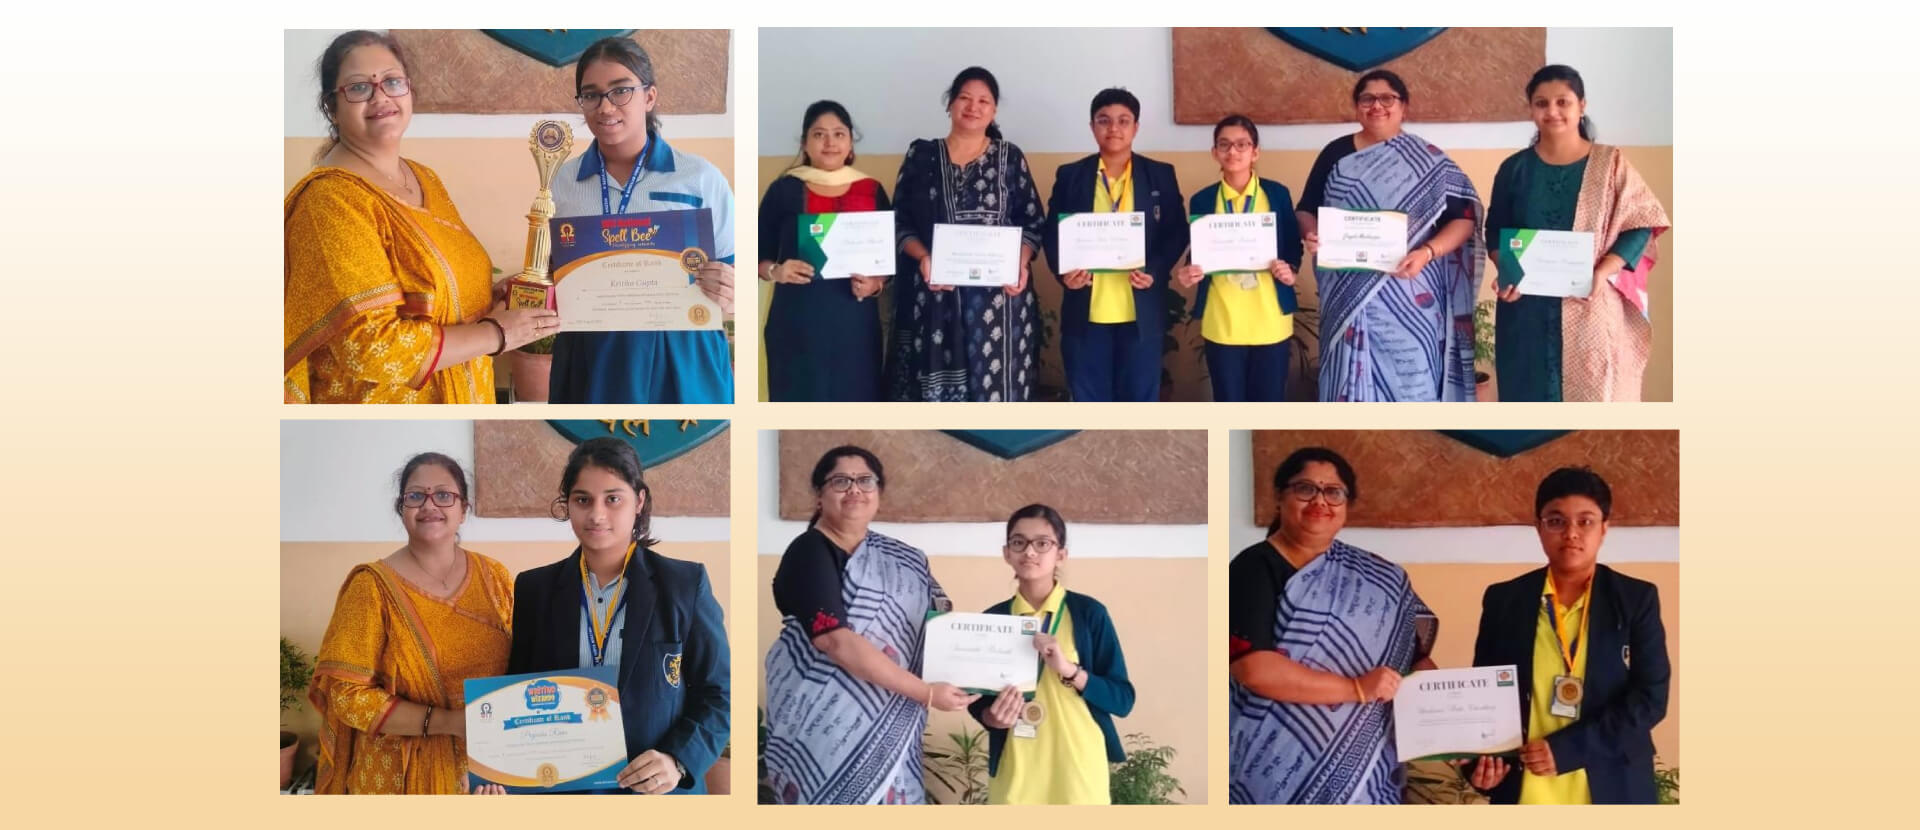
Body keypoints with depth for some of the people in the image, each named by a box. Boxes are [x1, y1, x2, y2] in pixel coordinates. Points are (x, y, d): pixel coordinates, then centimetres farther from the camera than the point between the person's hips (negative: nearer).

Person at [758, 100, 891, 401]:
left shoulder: (872, 191, 8)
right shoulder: (784, 189, 3)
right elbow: (759, 255, 6)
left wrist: (876, 284, -7)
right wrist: (775, 271, -14)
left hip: (854, 320, 2)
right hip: (797, 319, -2)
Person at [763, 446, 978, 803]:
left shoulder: (902, 560, 12)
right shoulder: (808, 553, -11)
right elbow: (837, 642, -21)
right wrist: (925, 693, -22)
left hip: (886, 724, 7)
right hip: (825, 721, -7)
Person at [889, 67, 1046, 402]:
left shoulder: (1010, 157, 8)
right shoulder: (920, 154, 9)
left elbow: (1033, 222, 7)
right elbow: (899, 222, 7)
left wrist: (1020, 264, -11)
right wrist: (924, 257, -12)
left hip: (996, 296, 0)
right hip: (932, 295, 0)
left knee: (995, 389, -4)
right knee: (933, 398, -3)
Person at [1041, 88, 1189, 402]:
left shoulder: (1161, 175, 6)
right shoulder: (1070, 175, 7)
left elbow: (1177, 232, 4)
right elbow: (1052, 233, 7)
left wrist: (1155, 270, -13)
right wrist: (1063, 271, -12)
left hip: (1141, 312, 0)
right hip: (1086, 311, 0)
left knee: (1140, 400, 7)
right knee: (1088, 403, 6)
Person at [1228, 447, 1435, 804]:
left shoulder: (1374, 581, 10)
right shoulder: (1254, 568, -8)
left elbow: (1411, 653, 11)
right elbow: (1254, 668, -19)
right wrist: (1357, 688, -18)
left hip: (1357, 768, 5)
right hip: (1276, 767, -5)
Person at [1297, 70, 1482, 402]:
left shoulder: (1427, 160, 2)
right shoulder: (1336, 154, 7)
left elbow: (1464, 218, 0)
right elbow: (1306, 210, 10)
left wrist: (1427, 252, -17)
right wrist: (1311, 234, -13)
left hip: (1409, 297, -1)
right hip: (1349, 294, 1)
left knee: (1409, 379, 1)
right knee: (1352, 383, 4)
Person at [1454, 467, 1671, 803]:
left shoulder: (1637, 599, 1)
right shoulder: (1504, 599, 4)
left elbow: (1650, 696, -7)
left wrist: (1566, 749, -17)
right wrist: (1479, 762, -9)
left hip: (1612, 788, -1)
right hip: (1525, 790, 1)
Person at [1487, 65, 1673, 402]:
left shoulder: (1610, 163, 2)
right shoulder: (1515, 168, 7)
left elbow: (1641, 224, 0)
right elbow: (1495, 231, 10)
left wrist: (1602, 272, -15)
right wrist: (1507, 272, -10)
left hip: (1592, 308, -1)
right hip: (1528, 309, 2)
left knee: (1592, 393, 0)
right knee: (1531, 394, 4)